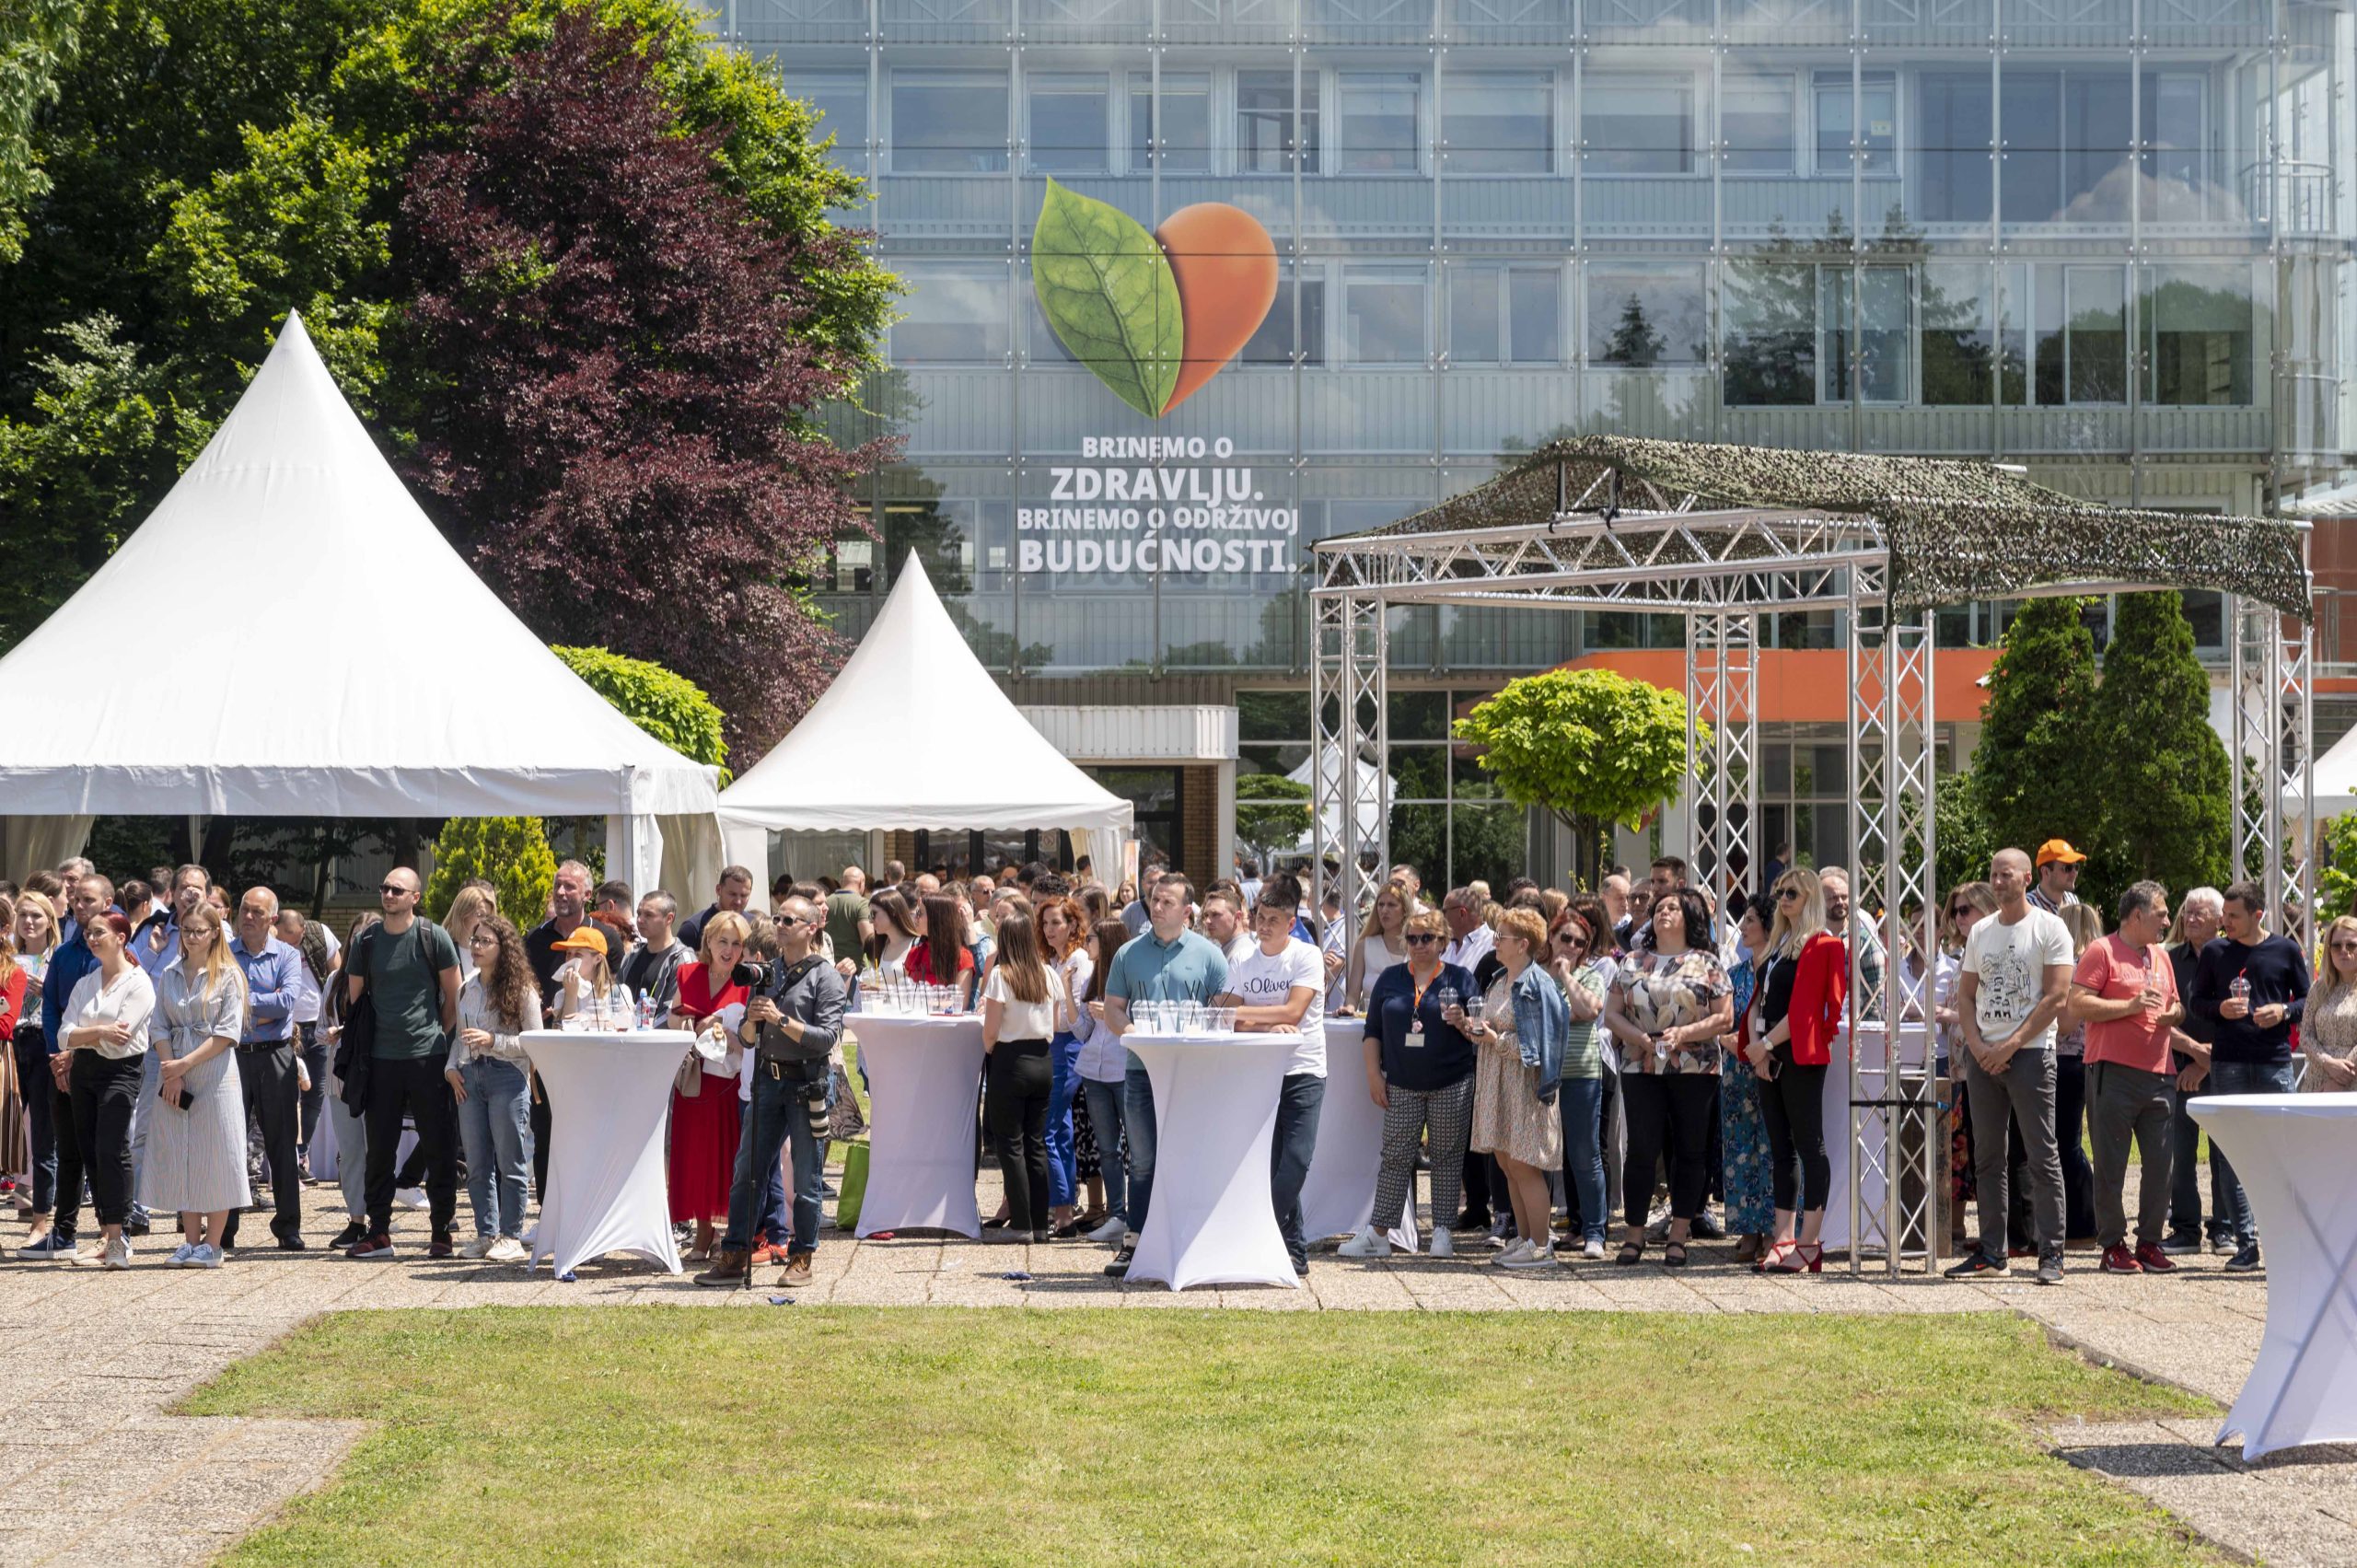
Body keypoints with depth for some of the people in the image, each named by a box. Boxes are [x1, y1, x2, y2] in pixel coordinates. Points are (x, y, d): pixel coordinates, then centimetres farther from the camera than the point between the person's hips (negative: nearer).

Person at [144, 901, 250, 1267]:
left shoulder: (229, 975, -2)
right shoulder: (169, 975, 11)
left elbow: (228, 1032, -8)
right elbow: (159, 1027, 7)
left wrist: (186, 1064, -13)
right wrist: (172, 1075, -7)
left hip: (215, 1073, -4)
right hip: (174, 1075, 4)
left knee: (216, 1156, -4)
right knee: (179, 1156, 4)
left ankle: (214, 1243, 1)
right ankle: (191, 1240, 11)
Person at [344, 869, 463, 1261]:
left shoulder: (434, 938, -2)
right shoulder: (367, 942, 7)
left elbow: (453, 995, 3)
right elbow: (353, 997, 15)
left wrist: (442, 1038, 0)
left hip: (428, 1056, -3)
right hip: (382, 1059, 3)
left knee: (438, 1147, 0)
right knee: (379, 1148, 5)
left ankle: (442, 1231, 7)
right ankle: (378, 1232, 11)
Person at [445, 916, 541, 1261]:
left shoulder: (521, 990, -5)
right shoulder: (467, 989, 13)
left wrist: (493, 1041, -17)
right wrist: (452, 1067, 3)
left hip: (508, 1076, -6)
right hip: (470, 1077, 6)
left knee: (510, 1161, -2)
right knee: (477, 1163, 7)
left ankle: (511, 1236, 2)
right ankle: (486, 1233, 13)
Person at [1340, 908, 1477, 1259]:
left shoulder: (1460, 979, 4)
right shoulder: (1390, 979, 10)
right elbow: (1372, 1032, 12)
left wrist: (1460, 1021, -16)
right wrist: (1374, 1074, 3)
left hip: (1451, 1085, -1)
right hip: (1403, 1085, 2)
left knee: (1447, 1157, 3)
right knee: (1395, 1157, 0)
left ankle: (1443, 1230, 9)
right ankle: (1377, 1233, 1)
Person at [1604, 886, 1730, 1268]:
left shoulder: (1706, 964, 4)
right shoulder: (1633, 963, 12)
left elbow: (1724, 1019, -1)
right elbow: (1611, 1013, 9)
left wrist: (1682, 1034, -14)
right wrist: (1637, 1036, -10)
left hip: (1694, 1070, -1)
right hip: (1640, 1069, 1)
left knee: (1689, 1151, 1)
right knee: (1641, 1149, -1)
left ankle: (1678, 1237, 8)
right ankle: (1635, 1235, 7)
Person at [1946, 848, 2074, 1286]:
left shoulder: (2049, 929, -3)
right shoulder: (1980, 932, 14)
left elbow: (2055, 997, -10)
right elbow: (1965, 995, 14)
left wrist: (2010, 1045, -14)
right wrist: (1978, 1045, -3)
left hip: (2030, 1053, -6)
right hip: (1982, 1054, 6)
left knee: (2042, 1157, -6)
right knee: (1987, 1156, 9)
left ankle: (2050, 1254, -4)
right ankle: (1991, 1251, 15)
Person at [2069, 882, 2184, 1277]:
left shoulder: (2161, 956, 19)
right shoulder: (2102, 951, -3)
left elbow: (2174, 1004, 30)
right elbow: (2077, 1006, -12)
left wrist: (2173, 1013, 7)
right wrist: (2131, 1006, -16)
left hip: (2158, 1073, 7)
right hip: (2113, 1071, -7)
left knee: (2159, 1163, 4)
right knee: (2111, 1163, -1)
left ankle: (2150, 1243, 13)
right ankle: (2113, 1246, 5)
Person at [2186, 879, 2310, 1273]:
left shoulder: (2286, 951, 4)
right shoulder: (2215, 952, 7)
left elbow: (2307, 1000, 10)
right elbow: (2195, 1001, 12)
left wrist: (2284, 1011, -10)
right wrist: (2220, 1009, -8)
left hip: (2275, 1063, -1)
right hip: (2228, 1064, 1)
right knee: (2231, 1153, -2)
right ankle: (2245, 1243, 2)